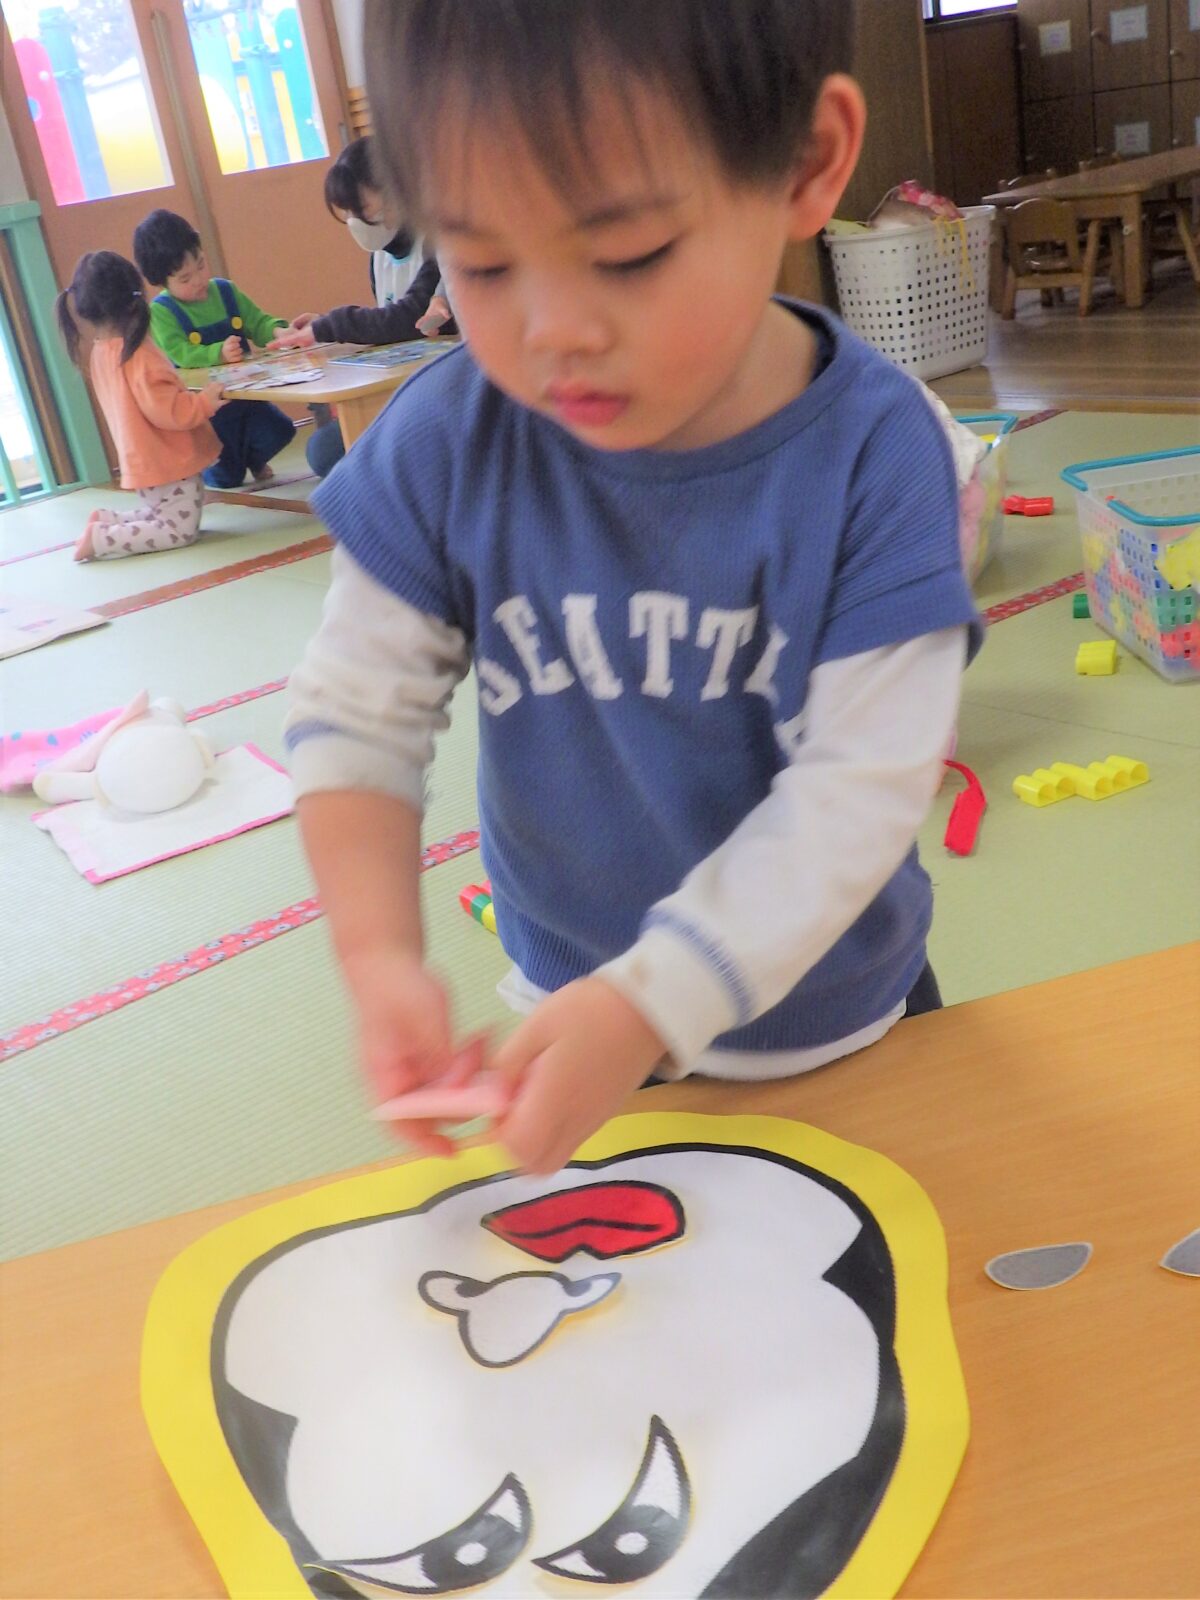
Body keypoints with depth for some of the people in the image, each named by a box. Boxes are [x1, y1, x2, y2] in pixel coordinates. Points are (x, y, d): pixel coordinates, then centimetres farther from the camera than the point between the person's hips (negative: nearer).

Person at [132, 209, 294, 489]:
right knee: (226, 478, 1)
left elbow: (257, 323, 2)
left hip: (243, 393, 5)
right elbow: (179, 354, -27)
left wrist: (277, 331, -22)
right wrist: (218, 353, -42)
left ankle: (251, 458, 29)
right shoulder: (160, 311, -16)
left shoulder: (225, 291, 0)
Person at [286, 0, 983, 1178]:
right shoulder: (449, 440, -17)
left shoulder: (872, 453, -24)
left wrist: (653, 1003, -34)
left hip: (840, 1019, -1)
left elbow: (861, 784, -26)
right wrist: (378, 952, -26)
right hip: (570, 1005, 2)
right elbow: (357, 713, -11)